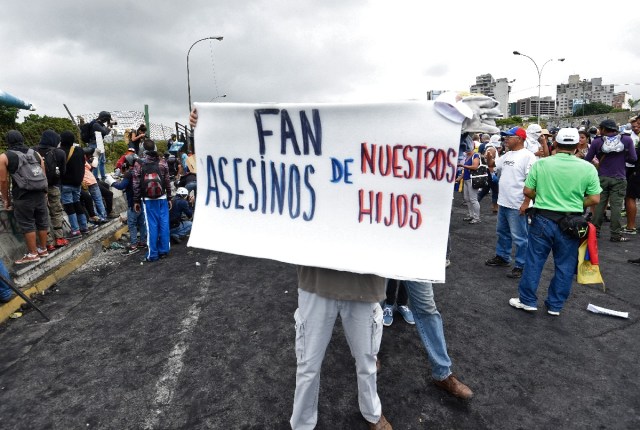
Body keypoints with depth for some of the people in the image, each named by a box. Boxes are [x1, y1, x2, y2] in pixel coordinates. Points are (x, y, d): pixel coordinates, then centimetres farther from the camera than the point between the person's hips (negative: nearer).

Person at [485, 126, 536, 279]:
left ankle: (520, 266, 11)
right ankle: (502, 257, 36)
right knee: (502, 232, 21)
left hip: (517, 205, -9)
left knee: (519, 237, 1)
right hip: (503, 203, 9)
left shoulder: (527, 156, -15)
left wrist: (526, 203, -22)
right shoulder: (507, 155, 11)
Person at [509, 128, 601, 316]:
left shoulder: (540, 163, -6)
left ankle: (527, 300, 20)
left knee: (534, 262, 11)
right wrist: (575, 204, 12)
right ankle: (555, 305, 23)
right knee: (564, 267, 13)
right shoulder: (588, 168, -5)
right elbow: (594, 199, -4)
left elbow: (527, 191, -2)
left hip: (543, 219, 0)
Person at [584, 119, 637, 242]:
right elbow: (633, 158, -3)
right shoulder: (627, 139, -3)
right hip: (619, 179, -1)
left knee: (599, 204, 8)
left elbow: (587, 160, -1)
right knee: (616, 206, 0)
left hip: (602, 178, 1)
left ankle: (595, 230, 14)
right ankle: (616, 234, 3)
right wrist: (621, 157, 15)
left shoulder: (597, 142, -5)